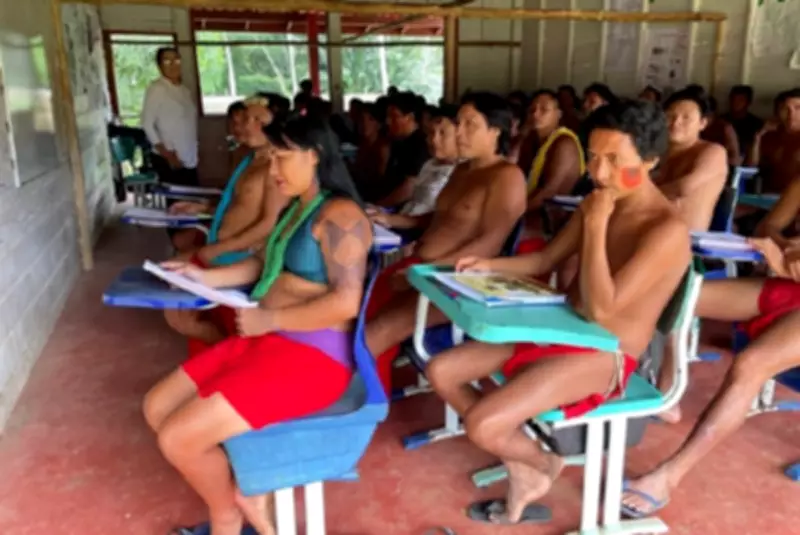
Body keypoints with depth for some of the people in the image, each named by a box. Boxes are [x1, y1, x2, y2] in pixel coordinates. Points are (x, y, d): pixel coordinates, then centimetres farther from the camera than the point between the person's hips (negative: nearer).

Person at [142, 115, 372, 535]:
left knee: (179, 438, -15)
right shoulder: (297, 208, 14)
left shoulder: (339, 215, -16)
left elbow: (346, 302, -25)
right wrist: (206, 277, 13)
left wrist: (270, 319, -19)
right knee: (157, 408, 8)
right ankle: (244, 497, 11)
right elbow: (266, 265, 25)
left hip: (311, 357, -10)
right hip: (263, 342, 10)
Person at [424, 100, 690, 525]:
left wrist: (596, 225, -24)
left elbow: (602, 309, -27)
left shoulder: (667, 230, -21)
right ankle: (521, 466, 11)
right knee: (441, 372, 2)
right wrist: (490, 265, 0)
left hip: (603, 355, -9)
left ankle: (544, 463, 11)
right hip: (558, 330, 9)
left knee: (481, 426, -24)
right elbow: (546, 260, 16)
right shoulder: (599, 203, 5)